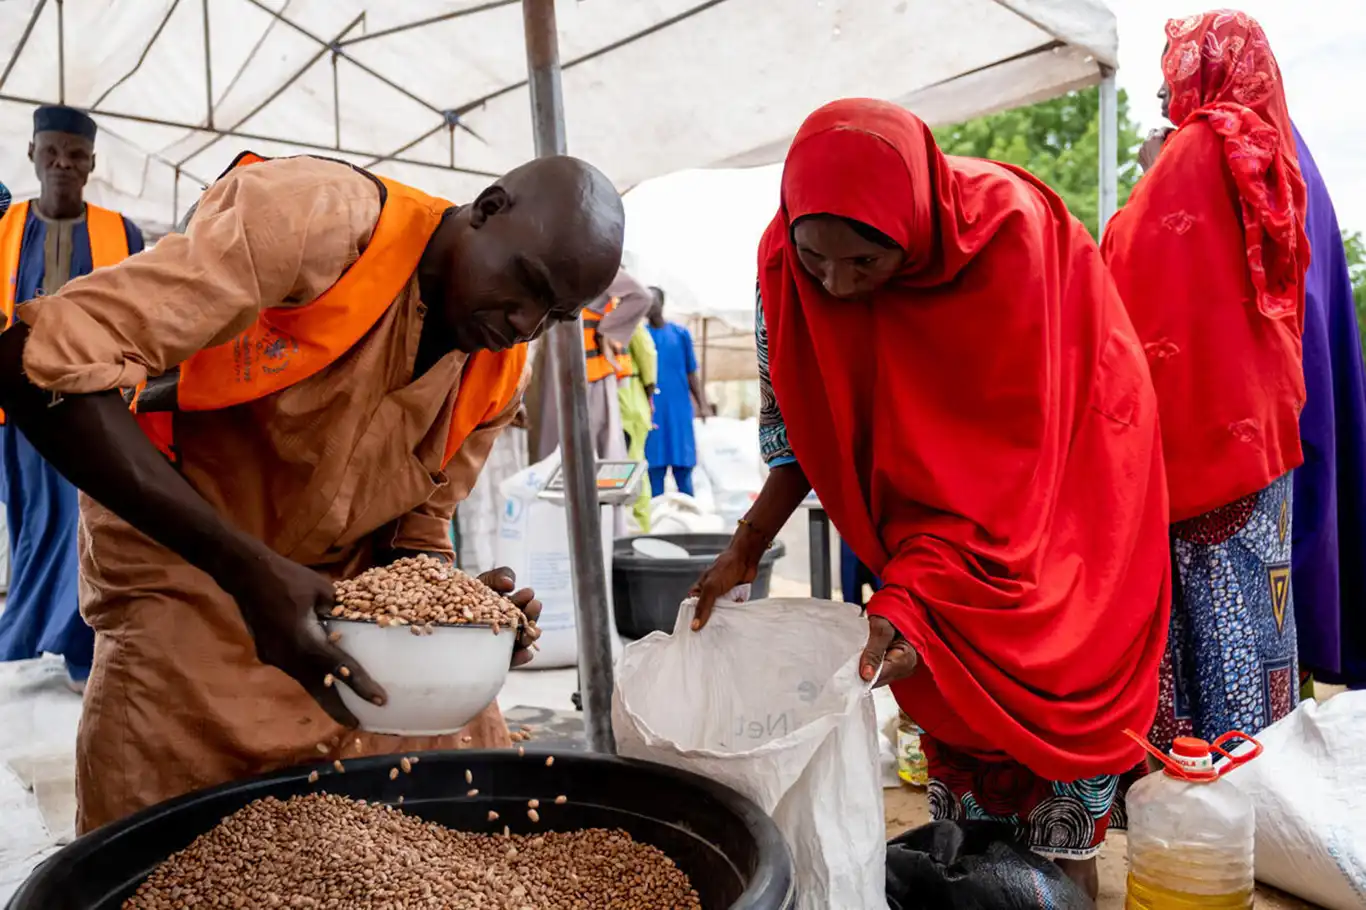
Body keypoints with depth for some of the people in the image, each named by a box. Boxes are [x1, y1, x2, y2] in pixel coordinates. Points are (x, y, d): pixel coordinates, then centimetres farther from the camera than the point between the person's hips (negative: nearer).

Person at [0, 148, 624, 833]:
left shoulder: (500, 378, -6)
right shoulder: (319, 220, -29)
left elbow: (413, 531, 1)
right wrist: (247, 567, -41)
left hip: (340, 597, 6)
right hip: (186, 586, -5)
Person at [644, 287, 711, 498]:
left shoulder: (680, 334, 5)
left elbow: (691, 374, 8)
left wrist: (703, 405, 2)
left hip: (679, 410, 0)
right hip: (651, 412, 0)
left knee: (683, 467, 4)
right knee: (654, 467, 1)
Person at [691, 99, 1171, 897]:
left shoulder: (1007, 235, -33)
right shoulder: (790, 257, -19)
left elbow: (1002, 454, -31)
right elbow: (808, 428, -9)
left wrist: (910, 594, -36)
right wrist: (743, 552, -16)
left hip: (1064, 457, -3)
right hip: (933, 472, 4)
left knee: (1052, 679, -1)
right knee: (947, 671, 7)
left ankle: (1068, 868, 18)